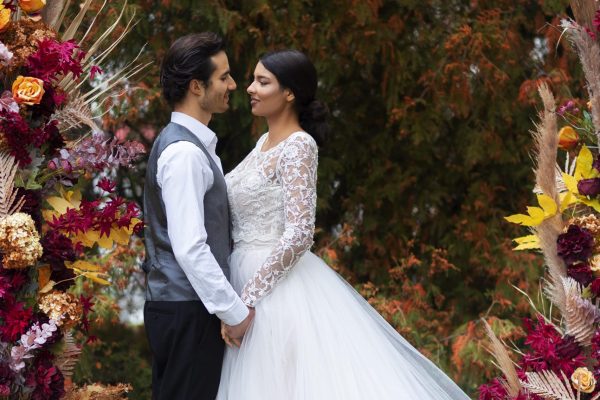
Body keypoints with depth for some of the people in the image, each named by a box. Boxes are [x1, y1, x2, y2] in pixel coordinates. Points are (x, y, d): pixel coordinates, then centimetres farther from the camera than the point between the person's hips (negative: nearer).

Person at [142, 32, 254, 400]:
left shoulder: (191, 143, 14)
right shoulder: (184, 152, -17)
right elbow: (189, 248, -23)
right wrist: (235, 311, -18)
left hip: (179, 304, 10)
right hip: (187, 311, -10)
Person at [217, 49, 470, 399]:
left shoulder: (298, 146, -14)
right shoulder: (266, 142, 12)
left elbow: (298, 236, -21)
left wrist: (246, 299, -20)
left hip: (279, 287, -8)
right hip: (250, 277, 8)